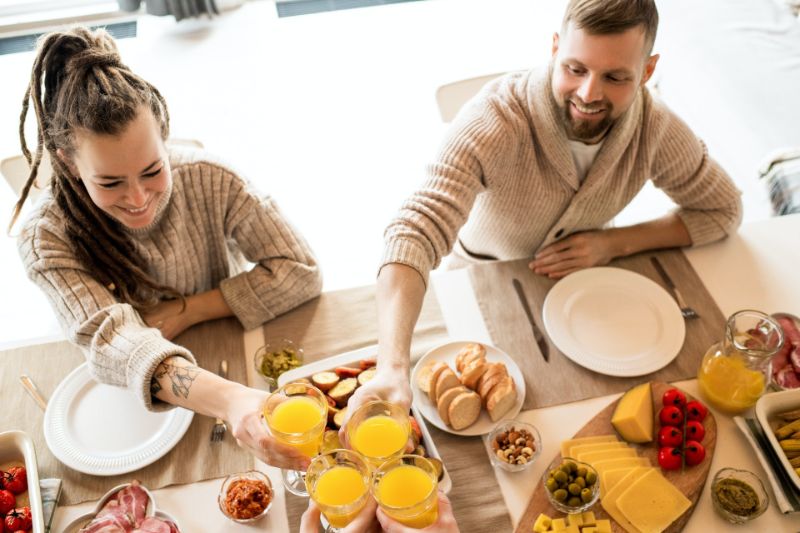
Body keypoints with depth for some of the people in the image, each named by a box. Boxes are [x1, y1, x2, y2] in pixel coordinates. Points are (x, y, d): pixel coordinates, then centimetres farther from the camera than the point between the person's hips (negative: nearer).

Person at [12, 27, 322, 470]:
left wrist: (187, 310, -22)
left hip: (235, 362, 0)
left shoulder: (209, 180, -17)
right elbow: (111, 341, -34)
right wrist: (230, 399, -52)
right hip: (128, 397, 0)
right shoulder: (47, 238, -20)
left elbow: (301, 272, -15)